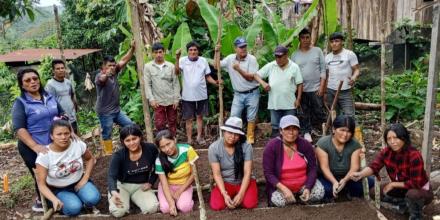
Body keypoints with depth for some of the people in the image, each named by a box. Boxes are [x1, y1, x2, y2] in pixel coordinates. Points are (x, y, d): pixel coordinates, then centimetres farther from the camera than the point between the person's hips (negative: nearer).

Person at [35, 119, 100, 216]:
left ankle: (80, 199, 7)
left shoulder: (78, 144, -16)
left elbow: (90, 159, 5)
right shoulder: (44, 155, -22)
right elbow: (41, 184, -19)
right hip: (59, 189, -1)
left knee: (93, 199, -28)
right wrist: (54, 200, -36)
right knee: (74, 208, -29)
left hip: (79, 182, 2)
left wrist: (85, 178, -8)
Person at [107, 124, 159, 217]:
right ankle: (126, 199, 9)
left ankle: (134, 199, 9)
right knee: (118, 211, -27)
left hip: (141, 186, 2)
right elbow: (112, 176, -28)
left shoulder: (151, 149, -14)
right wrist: (114, 192, -48)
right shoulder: (118, 155, -19)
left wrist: (150, 182, -5)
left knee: (152, 209, -23)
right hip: (122, 186, -1)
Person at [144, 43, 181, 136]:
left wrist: (176, 99, -5)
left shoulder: (171, 66, -1)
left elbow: (176, 83, 0)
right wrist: (151, 99, -11)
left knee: (172, 122, 12)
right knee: (159, 124, 2)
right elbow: (147, 84, -3)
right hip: (158, 101, -1)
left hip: (171, 100, 1)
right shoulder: (148, 66, -2)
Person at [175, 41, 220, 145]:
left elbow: (207, 76, 5)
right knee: (189, 118, 8)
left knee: (200, 116, 16)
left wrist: (215, 82, -13)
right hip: (188, 96, -2)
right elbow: (177, 72, -26)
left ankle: (199, 137, 30)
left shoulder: (203, 60, 0)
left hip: (201, 95, 2)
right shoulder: (183, 60, -8)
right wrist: (177, 59, -39)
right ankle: (189, 139, 20)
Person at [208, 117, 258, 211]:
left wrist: (241, 194, -25)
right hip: (225, 182, 1)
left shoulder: (246, 146, -15)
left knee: (250, 203, -27)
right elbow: (217, 174, -13)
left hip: (244, 181, 0)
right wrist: (224, 194, -24)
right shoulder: (213, 148, -13)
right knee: (216, 205, -24)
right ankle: (228, 197, 9)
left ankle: (238, 198, 7)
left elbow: (247, 173, -15)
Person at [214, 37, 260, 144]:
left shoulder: (252, 59, -14)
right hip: (238, 94, 3)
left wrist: (239, 69, -29)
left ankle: (250, 137, 24)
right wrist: (217, 53, -9)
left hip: (252, 93, -3)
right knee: (234, 116, 3)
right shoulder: (230, 58, -2)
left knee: (251, 117, 8)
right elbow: (217, 66, 1)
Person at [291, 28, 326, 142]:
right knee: (304, 113, 7)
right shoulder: (294, 55, 6)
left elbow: (323, 69, 0)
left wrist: (322, 86, -7)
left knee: (319, 111, 2)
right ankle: (307, 133, 18)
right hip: (301, 89, 2)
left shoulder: (317, 51, 2)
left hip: (316, 88, -2)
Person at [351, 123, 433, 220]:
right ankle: (403, 203, 13)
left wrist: (393, 184, -23)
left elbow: (415, 183, -29)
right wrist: (360, 174, -49)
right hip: (400, 188, 6)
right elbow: (373, 166, -29)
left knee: (413, 194, -39)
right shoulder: (386, 152, -14)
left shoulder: (414, 155, -30)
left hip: (421, 190, -6)